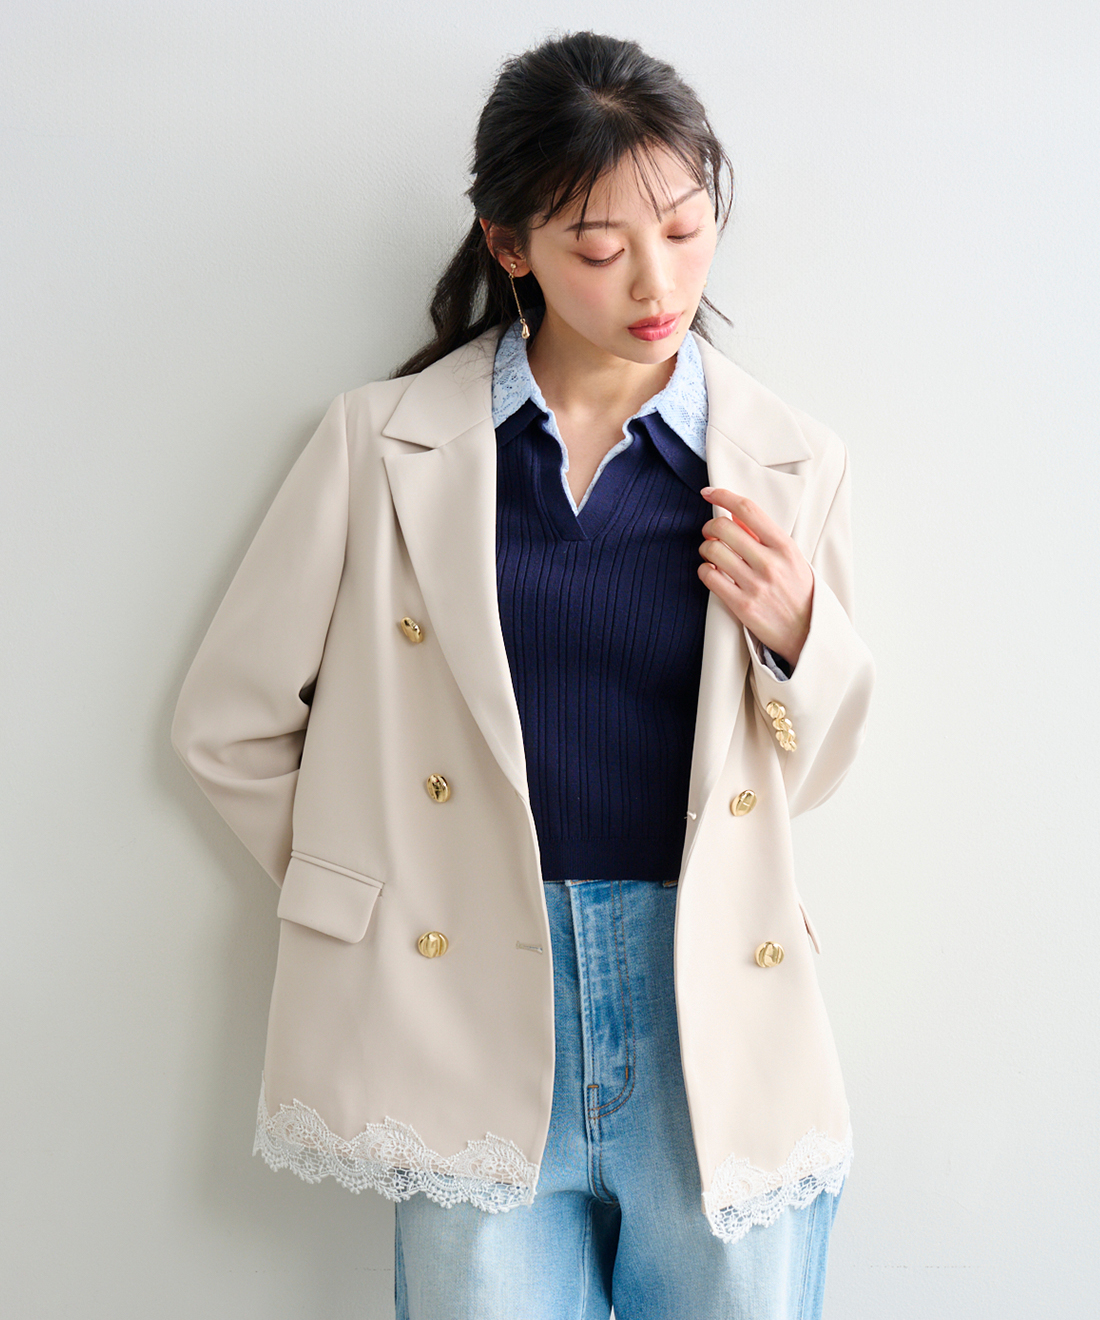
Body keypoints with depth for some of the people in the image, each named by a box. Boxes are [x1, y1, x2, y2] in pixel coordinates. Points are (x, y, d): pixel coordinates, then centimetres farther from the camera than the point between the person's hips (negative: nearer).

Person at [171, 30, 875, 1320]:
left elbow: (812, 774, 12)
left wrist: (800, 636, -7)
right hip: (480, 1023, -1)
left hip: (717, 1023, 2)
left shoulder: (790, 463, 3)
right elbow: (227, 721, 5)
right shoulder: (385, 441, -2)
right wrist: (369, 885, 10)